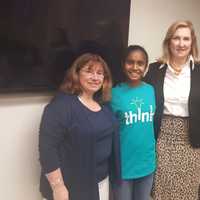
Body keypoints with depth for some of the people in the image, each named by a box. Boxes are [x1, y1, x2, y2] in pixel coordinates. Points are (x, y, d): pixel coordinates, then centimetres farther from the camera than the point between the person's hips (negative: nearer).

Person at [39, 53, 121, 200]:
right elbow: (47, 148, -21)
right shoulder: (62, 104, -17)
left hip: (102, 181, 7)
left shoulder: (103, 105, 6)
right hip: (73, 187, -7)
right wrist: (58, 187, -21)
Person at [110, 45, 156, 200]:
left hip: (147, 163, 3)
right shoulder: (115, 93, -11)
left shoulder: (151, 90, -2)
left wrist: (154, 154, 8)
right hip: (123, 164, -3)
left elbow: (154, 122, 9)